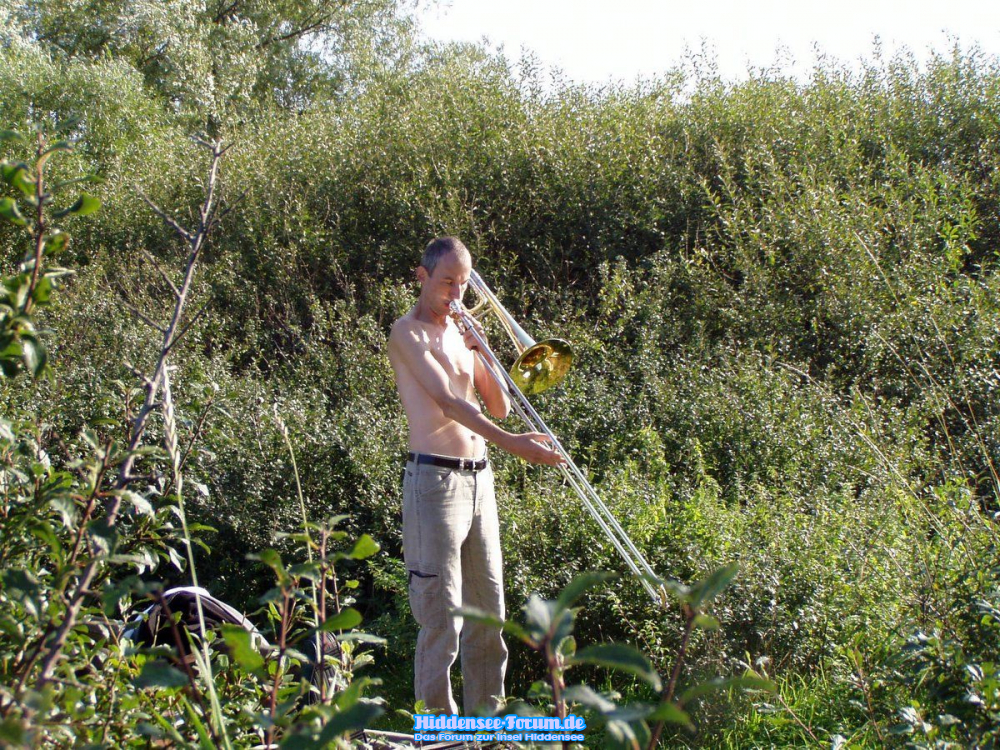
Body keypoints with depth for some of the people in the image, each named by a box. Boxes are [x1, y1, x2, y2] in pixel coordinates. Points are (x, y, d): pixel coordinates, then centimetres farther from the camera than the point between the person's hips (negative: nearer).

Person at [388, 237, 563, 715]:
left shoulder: (462, 333, 18)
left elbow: (499, 407, 14)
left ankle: (486, 717, 21)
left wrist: (482, 352, -1)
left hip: (478, 478, 8)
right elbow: (447, 400, -19)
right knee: (442, 616, -7)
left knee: (488, 612, 11)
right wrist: (509, 442, -29)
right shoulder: (408, 333, -5)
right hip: (435, 479, -8)